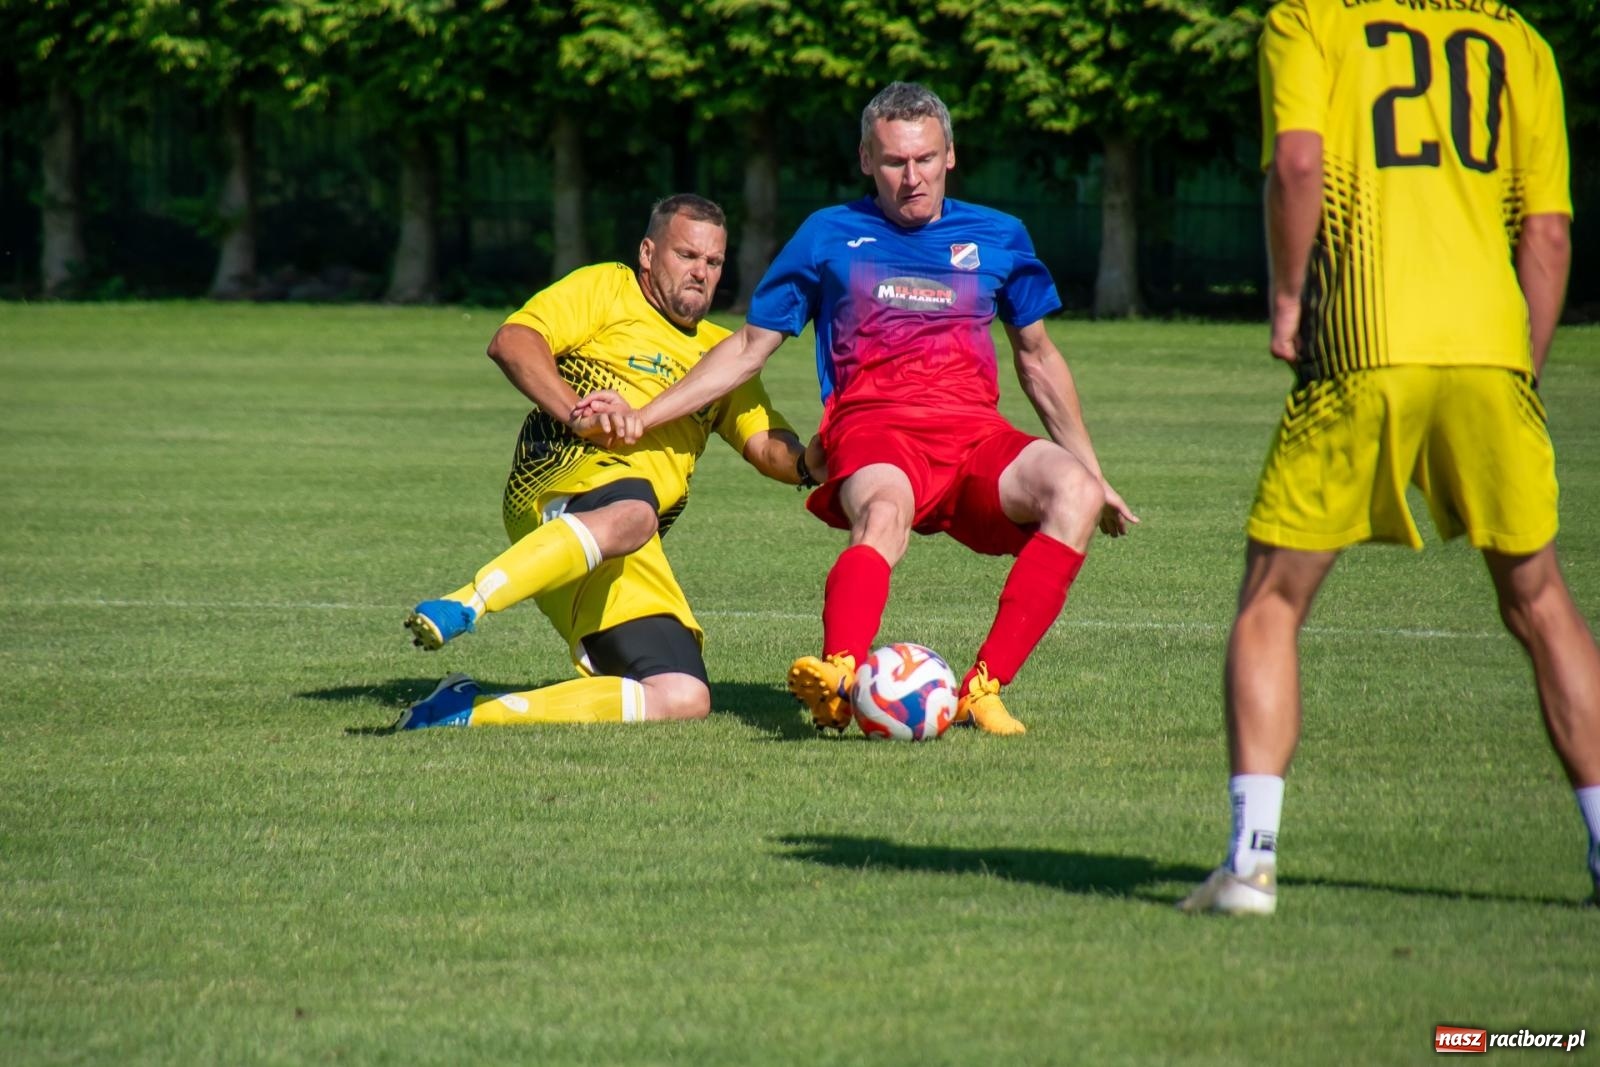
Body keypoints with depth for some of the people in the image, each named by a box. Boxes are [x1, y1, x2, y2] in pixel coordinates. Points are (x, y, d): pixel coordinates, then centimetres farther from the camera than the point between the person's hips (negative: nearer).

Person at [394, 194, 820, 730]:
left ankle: (472, 711, -10)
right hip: (560, 489, -6)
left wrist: (808, 462, -3)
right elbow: (511, 341, -1)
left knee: (683, 700, -13)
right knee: (631, 514, -44)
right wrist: (577, 415, -16)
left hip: (634, 566, 6)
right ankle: (461, 606, -52)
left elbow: (769, 446, 22)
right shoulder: (606, 289, 14)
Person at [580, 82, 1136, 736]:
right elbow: (749, 349, 16)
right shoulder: (830, 236, 13)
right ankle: (838, 681, -63)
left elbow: (1037, 359, 28)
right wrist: (640, 419, 7)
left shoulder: (998, 238, 18)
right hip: (872, 428, -2)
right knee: (884, 512, -39)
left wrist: (1092, 472, 26)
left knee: (1075, 492, -30)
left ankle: (983, 689, -32)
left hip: (976, 433, 3)